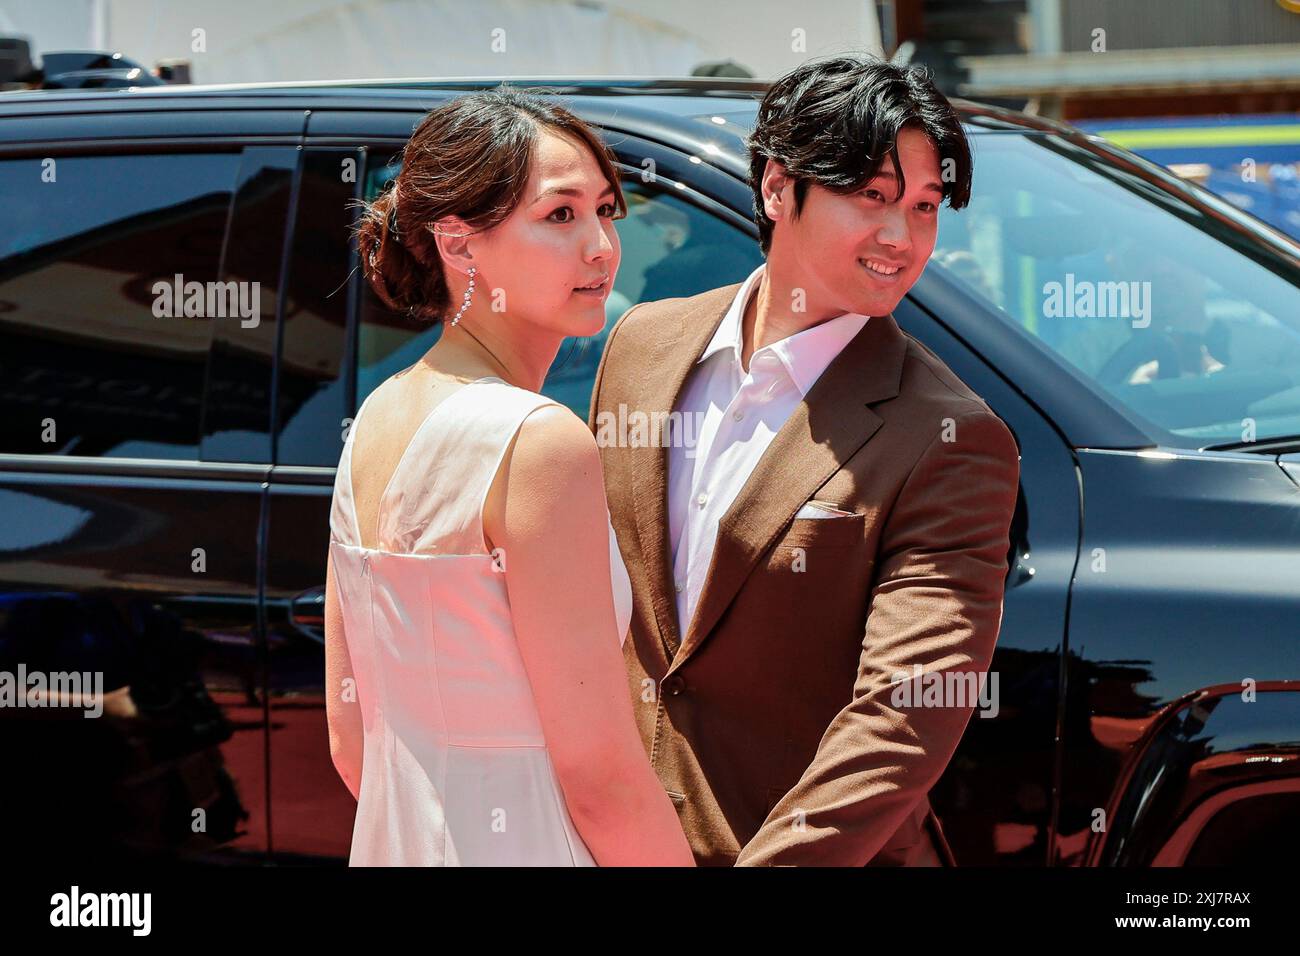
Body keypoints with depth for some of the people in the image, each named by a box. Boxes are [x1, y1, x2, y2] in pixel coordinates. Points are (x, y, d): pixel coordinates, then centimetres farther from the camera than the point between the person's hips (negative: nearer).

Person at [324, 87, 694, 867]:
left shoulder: (374, 421, 4)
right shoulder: (541, 443, -20)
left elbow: (351, 740, 9)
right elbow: (600, 773, -20)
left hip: (394, 839, 7)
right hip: (523, 847, -7)